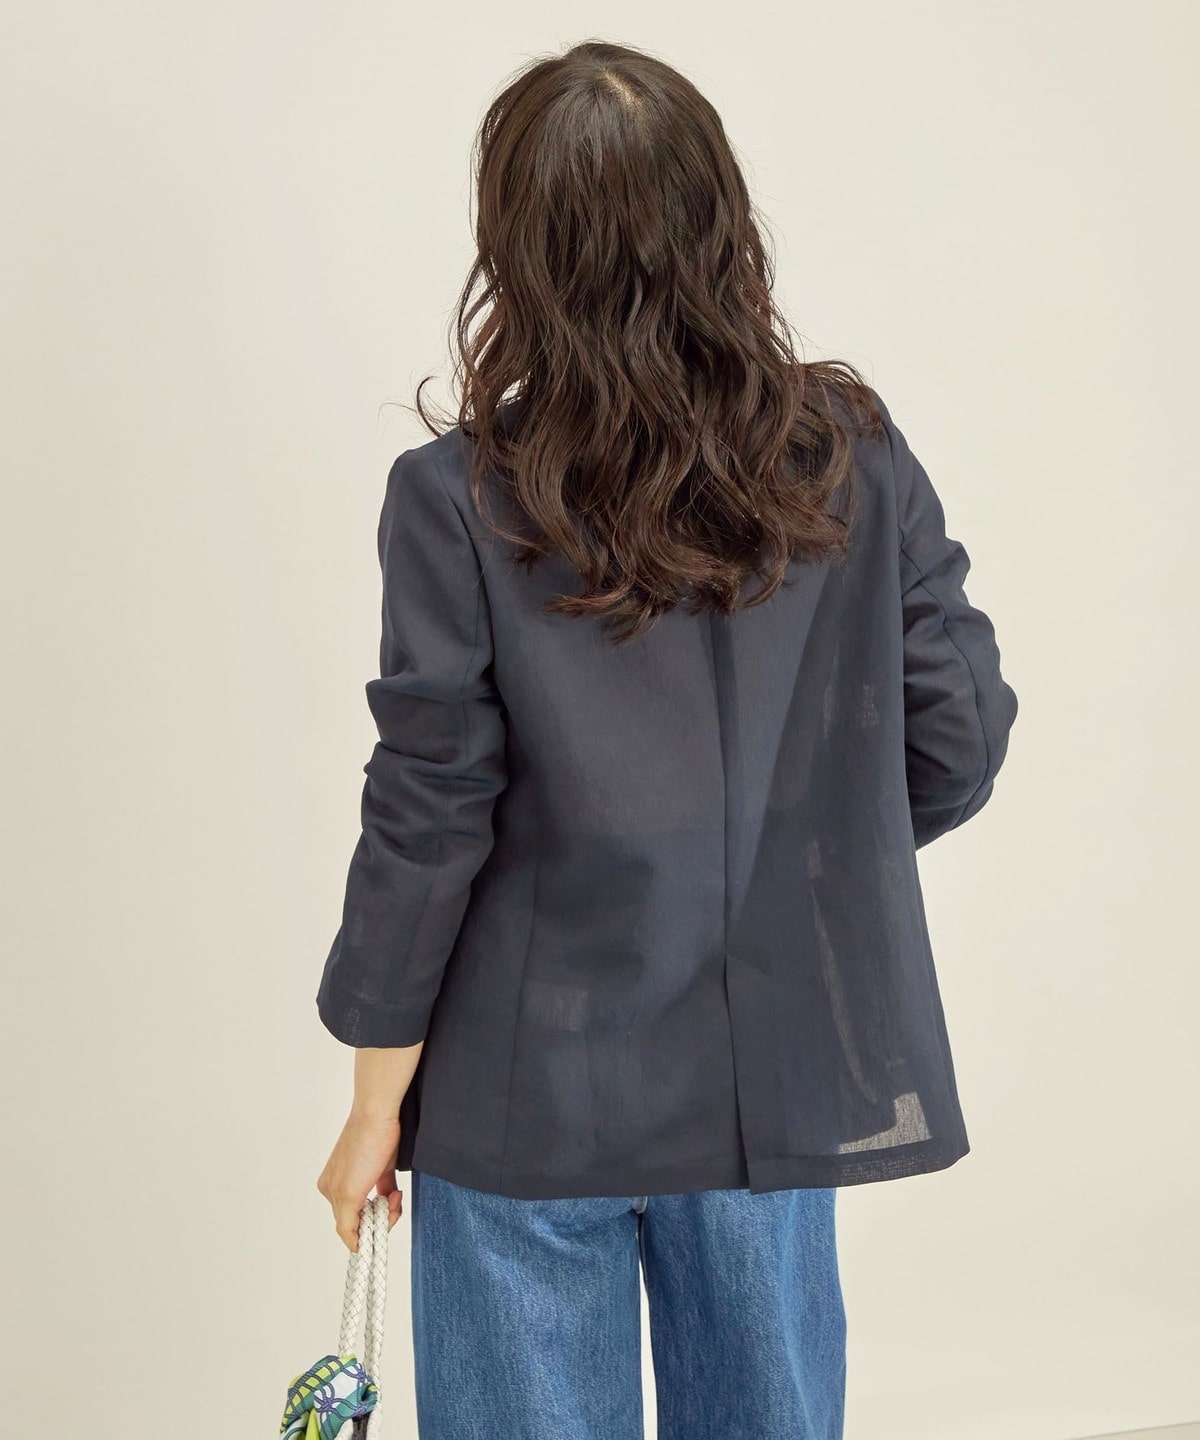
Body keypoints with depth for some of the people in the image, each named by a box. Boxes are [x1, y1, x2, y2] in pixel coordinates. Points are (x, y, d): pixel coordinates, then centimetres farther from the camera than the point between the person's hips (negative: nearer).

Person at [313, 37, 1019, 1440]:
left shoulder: (460, 499, -14)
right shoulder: (853, 456, -6)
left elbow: (428, 822, -12)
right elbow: (959, 738, -2)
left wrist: (376, 1101, 0)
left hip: (536, 1093, -2)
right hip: (780, 1079, 3)